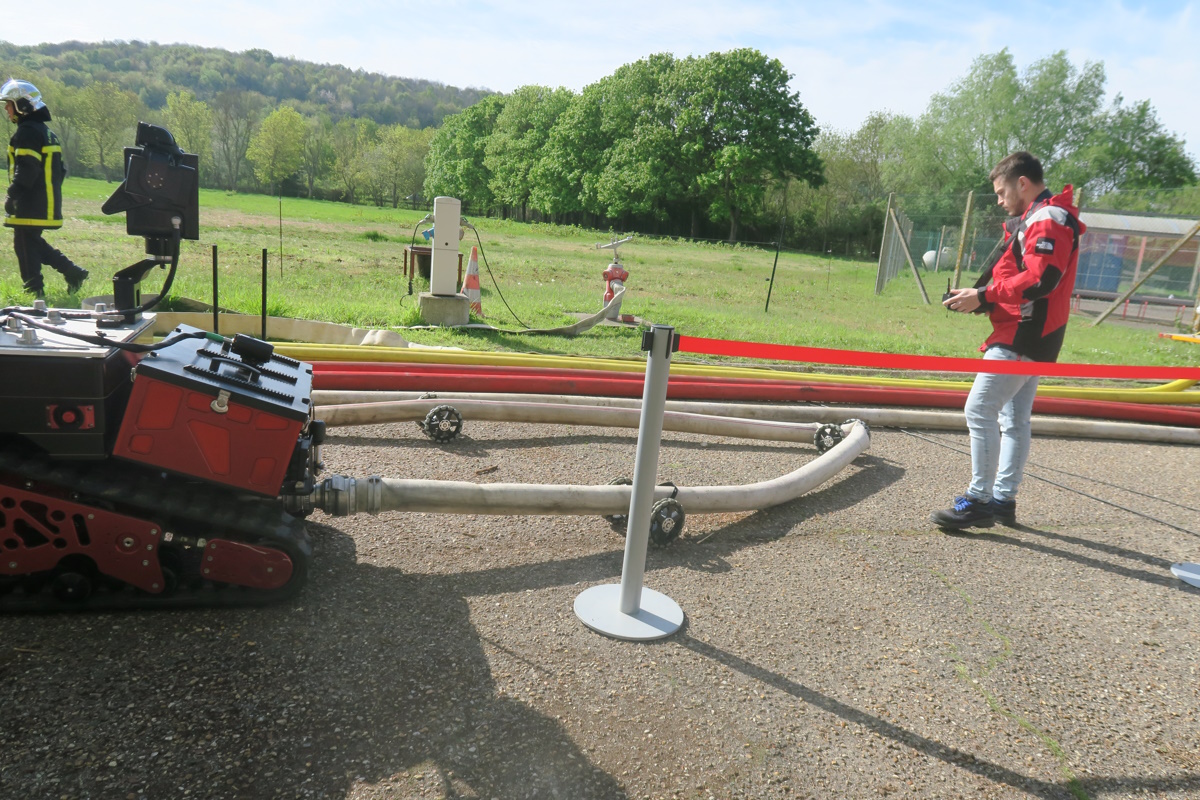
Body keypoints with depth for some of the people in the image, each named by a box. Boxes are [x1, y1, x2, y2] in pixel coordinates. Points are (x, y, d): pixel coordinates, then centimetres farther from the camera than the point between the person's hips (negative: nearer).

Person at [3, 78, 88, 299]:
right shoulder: (46, 131, 17)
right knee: (34, 242, 18)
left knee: (24, 244, -2)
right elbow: (58, 169, 21)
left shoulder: (27, 132, -13)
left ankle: (35, 291, 0)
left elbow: (26, 170, -21)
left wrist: (11, 195, -19)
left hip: (30, 205, -10)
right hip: (46, 203, 10)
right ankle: (73, 272, 14)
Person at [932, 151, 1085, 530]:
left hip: (1024, 336, -11)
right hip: (1029, 336, 11)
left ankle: (979, 500, -8)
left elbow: (1040, 280, -24)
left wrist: (983, 296, -21)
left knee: (980, 411, -12)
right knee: (1014, 420, 12)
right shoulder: (1036, 219, 20)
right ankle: (1004, 499, 18)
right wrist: (982, 297, 4)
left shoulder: (1048, 220, -12)